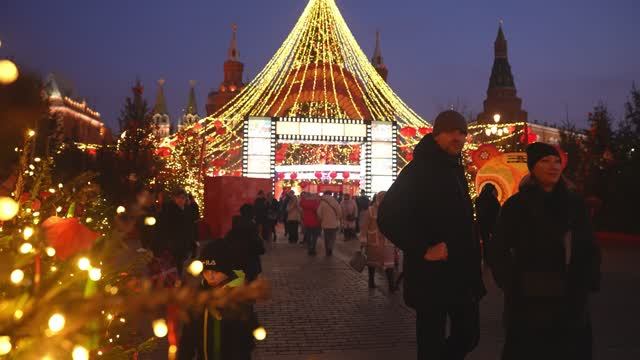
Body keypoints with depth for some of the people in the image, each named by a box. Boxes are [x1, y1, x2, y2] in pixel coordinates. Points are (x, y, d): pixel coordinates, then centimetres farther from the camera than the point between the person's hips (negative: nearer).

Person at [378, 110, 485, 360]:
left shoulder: (455, 169, 14)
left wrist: (473, 263, 14)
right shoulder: (419, 170, -13)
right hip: (432, 276, -8)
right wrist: (423, 249, -22)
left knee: (468, 336, 14)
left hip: (461, 274, 9)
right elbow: (387, 217, -21)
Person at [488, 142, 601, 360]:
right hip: (529, 301, -3)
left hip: (570, 301, 4)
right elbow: (499, 250, -3)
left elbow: (589, 248, 12)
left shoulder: (575, 204, 7)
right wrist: (511, 284, -12)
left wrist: (590, 282, 0)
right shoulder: (516, 205, -3)